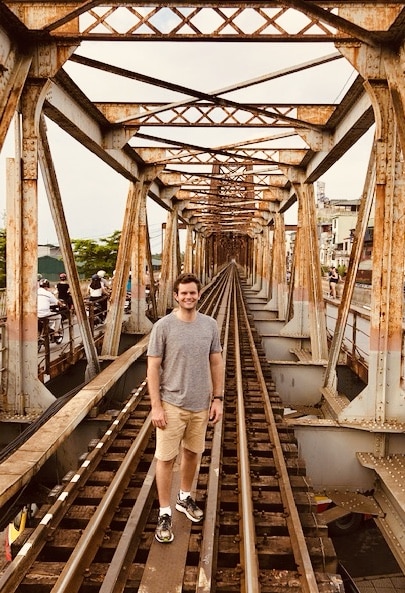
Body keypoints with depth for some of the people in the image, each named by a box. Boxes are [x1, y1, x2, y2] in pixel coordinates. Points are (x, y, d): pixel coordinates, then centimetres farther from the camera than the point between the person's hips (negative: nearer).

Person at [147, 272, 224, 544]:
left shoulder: (210, 325, 0)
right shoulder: (163, 326, -12)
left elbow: (216, 363, 7)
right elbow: (153, 368, -10)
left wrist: (218, 398, 4)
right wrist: (156, 406, -13)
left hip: (200, 404, 4)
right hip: (172, 404, -4)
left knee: (192, 453, 19)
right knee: (166, 458, 3)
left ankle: (185, 497, 41)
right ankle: (165, 513, 19)